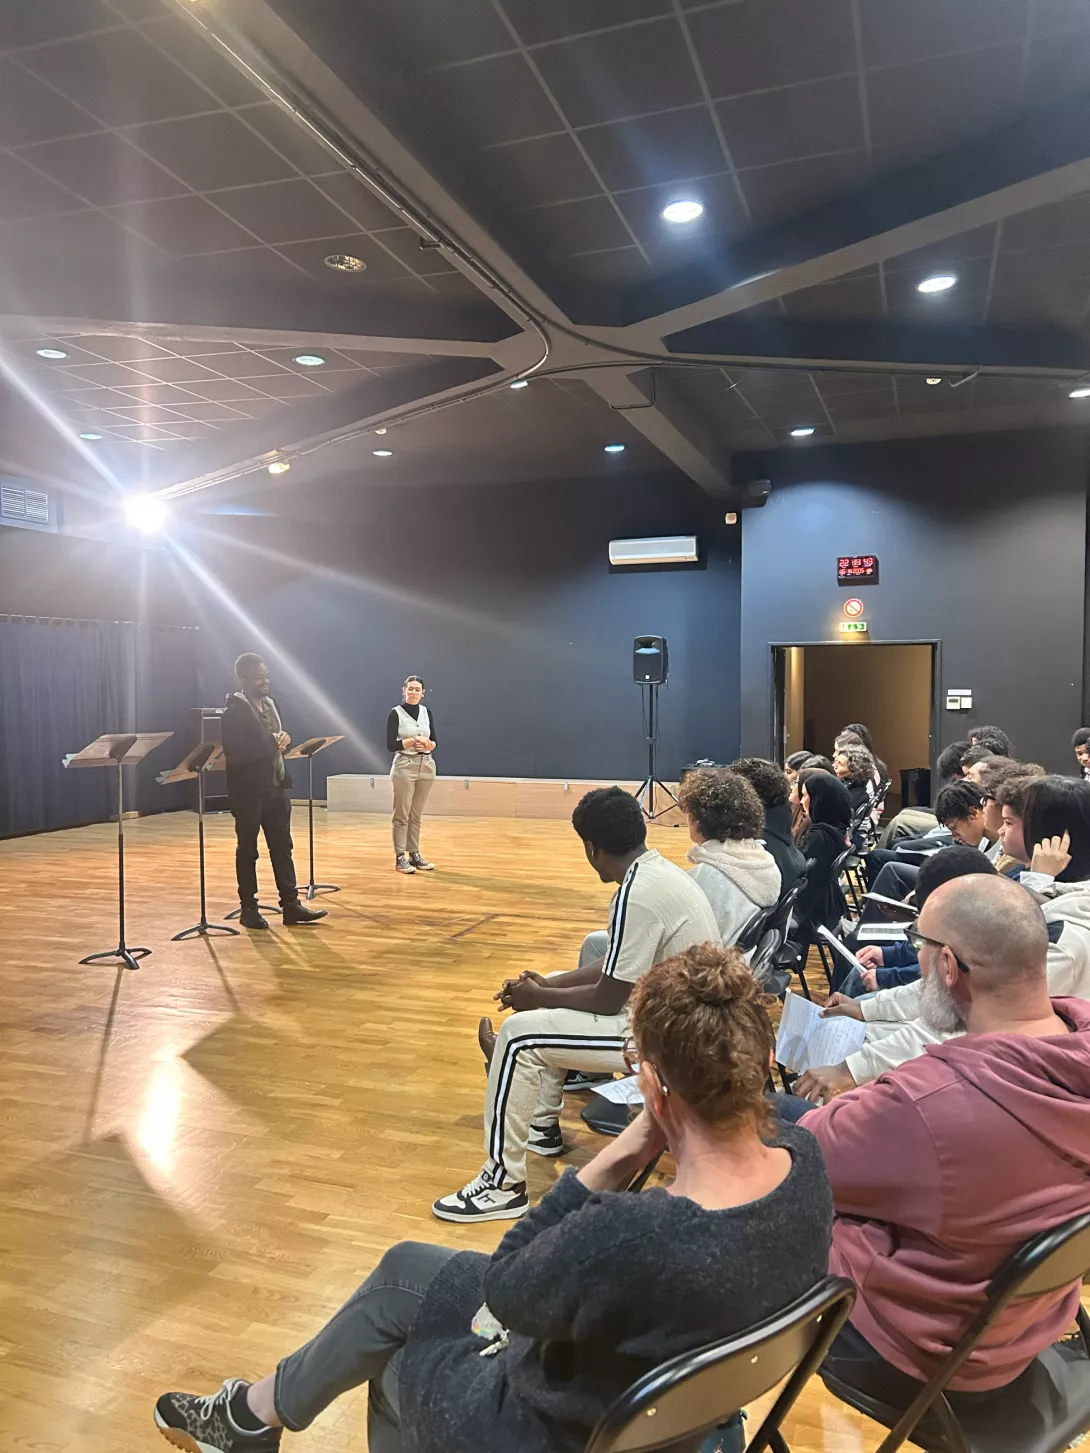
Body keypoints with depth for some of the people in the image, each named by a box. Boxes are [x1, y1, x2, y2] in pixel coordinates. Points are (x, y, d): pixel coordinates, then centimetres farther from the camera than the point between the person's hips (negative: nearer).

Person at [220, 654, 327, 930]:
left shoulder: (270, 704, 12)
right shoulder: (234, 712, -13)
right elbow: (235, 754, -22)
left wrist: (284, 741, -3)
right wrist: (270, 744, -21)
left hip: (276, 788, 7)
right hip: (249, 791, -7)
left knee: (282, 847, 8)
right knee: (247, 850, 5)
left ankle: (290, 904, 12)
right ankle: (248, 909, 15)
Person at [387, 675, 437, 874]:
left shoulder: (427, 713, 9)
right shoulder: (396, 713, -5)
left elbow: (434, 742, 10)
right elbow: (390, 745, -10)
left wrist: (428, 744, -12)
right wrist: (413, 740, -19)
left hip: (426, 767, 5)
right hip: (404, 767, -5)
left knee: (416, 815, 10)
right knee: (402, 815, -2)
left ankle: (414, 854, 16)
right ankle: (400, 857, 2)